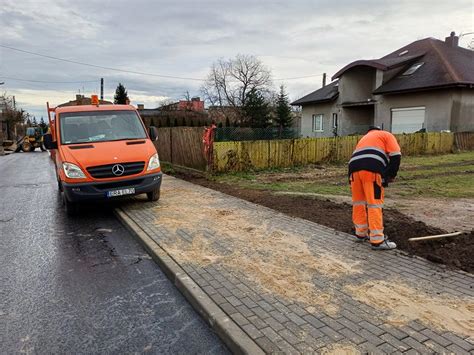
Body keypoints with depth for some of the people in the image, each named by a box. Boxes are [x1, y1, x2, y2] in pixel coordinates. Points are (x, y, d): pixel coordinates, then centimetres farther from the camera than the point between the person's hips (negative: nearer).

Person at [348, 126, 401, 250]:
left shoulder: (364, 138, 41)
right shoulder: (386, 135, 25)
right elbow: (395, 155, 5)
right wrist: (391, 175, 15)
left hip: (354, 167, 6)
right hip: (371, 168, -5)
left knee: (358, 202, 17)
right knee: (375, 204, -2)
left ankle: (361, 234, 28)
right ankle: (377, 241, 0)